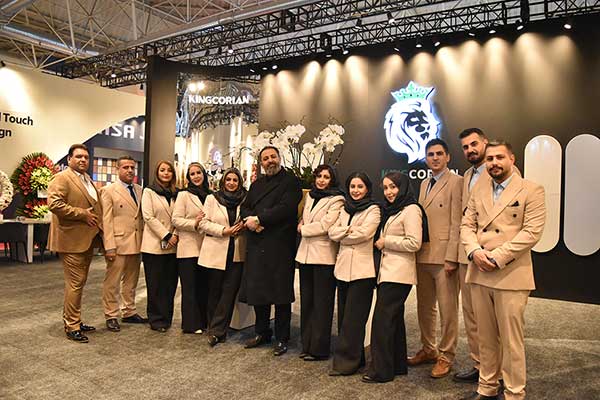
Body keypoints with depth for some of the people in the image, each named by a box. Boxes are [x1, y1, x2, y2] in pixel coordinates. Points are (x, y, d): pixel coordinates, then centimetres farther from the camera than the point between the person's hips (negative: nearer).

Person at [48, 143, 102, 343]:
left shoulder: (88, 180, 18)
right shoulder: (61, 178, -9)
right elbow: (54, 203, -23)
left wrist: (96, 221, 13)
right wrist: (83, 214, -19)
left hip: (87, 240, 9)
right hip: (72, 240, -9)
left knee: (79, 283, 16)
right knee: (75, 284, -5)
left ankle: (74, 321, 28)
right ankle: (72, 327, 6)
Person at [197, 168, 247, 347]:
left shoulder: (244, 200, 8)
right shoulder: (212, 198, 4)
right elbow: (204, 223, -1)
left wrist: (243, 225, -9)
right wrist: (224, 230, -13)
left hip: (237, 253, 1)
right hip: (215, 252, -1)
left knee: (229, 291, -3)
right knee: (215, 291, 8)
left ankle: (216, 330, 5)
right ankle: (217, 329, 22)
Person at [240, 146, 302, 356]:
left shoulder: (291, 181, -1)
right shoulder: (256, 184, 20)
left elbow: (286, 208, -15)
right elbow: (245, 208, 14)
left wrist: (258, 219, -13)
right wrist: (250, 220, -9)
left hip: (280, 245, -6)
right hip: (257, 244, 6)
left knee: (280, 292, 1)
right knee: (258, 290, 12)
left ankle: (282, 338, 14)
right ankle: (262, 332, 29)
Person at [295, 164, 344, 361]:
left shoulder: (336, 200, -6)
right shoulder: (310, 196, 15)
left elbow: (326, 225, -15)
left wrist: (304, 229, -4)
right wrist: (302, 226, 3)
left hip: (324, 256, -7)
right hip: (305, 254, 7)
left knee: (322, 303, 1)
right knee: (306, 300, 12)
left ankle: (319, 348, 12)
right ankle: (307, 344, 24)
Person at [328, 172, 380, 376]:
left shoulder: (373, 209, -2)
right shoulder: (345, 209, 17)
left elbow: (364, 233, -15)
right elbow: (332, 232, 6)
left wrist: (343, 234, -3)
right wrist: (348, 230, -10)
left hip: (362, 269, -6)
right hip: (343, 267, 6)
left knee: (353, 318, -1)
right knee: (344, 315, 11)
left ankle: (346, 361, 9)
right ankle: (353, 357, 24)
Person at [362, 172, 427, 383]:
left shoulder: (410, 210, -9)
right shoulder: (392, 210, 19)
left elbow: (414, 243, -18)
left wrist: (386, 241, -11)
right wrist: (382, 242, 13)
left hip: (398, 274, -10)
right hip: (388, 271, 10)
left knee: (382, 318, -7)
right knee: (394, 318, 15)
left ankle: (380, 370, 3)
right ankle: (397, 364, 26)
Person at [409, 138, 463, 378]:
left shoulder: (455, 182, -6)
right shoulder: (424, 184, 17)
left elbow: (456, 222, -12)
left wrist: (452, 258, -16)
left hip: (444, 257, -7)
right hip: (423, 256, 7)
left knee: (447, 310, 4)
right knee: (424, 307, 16)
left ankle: (446, 356, 17)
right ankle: (428, 350, 30)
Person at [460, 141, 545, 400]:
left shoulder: (531, 191, -2)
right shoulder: (478, 191, 14)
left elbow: (532, 232, -11)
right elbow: (466, 225, 11)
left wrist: (496, 257, -15)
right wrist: (475, 251, -8)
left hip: (511, 275, -5)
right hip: (479, 273, 5)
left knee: (511, 340, 2)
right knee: (485, 337, 13)